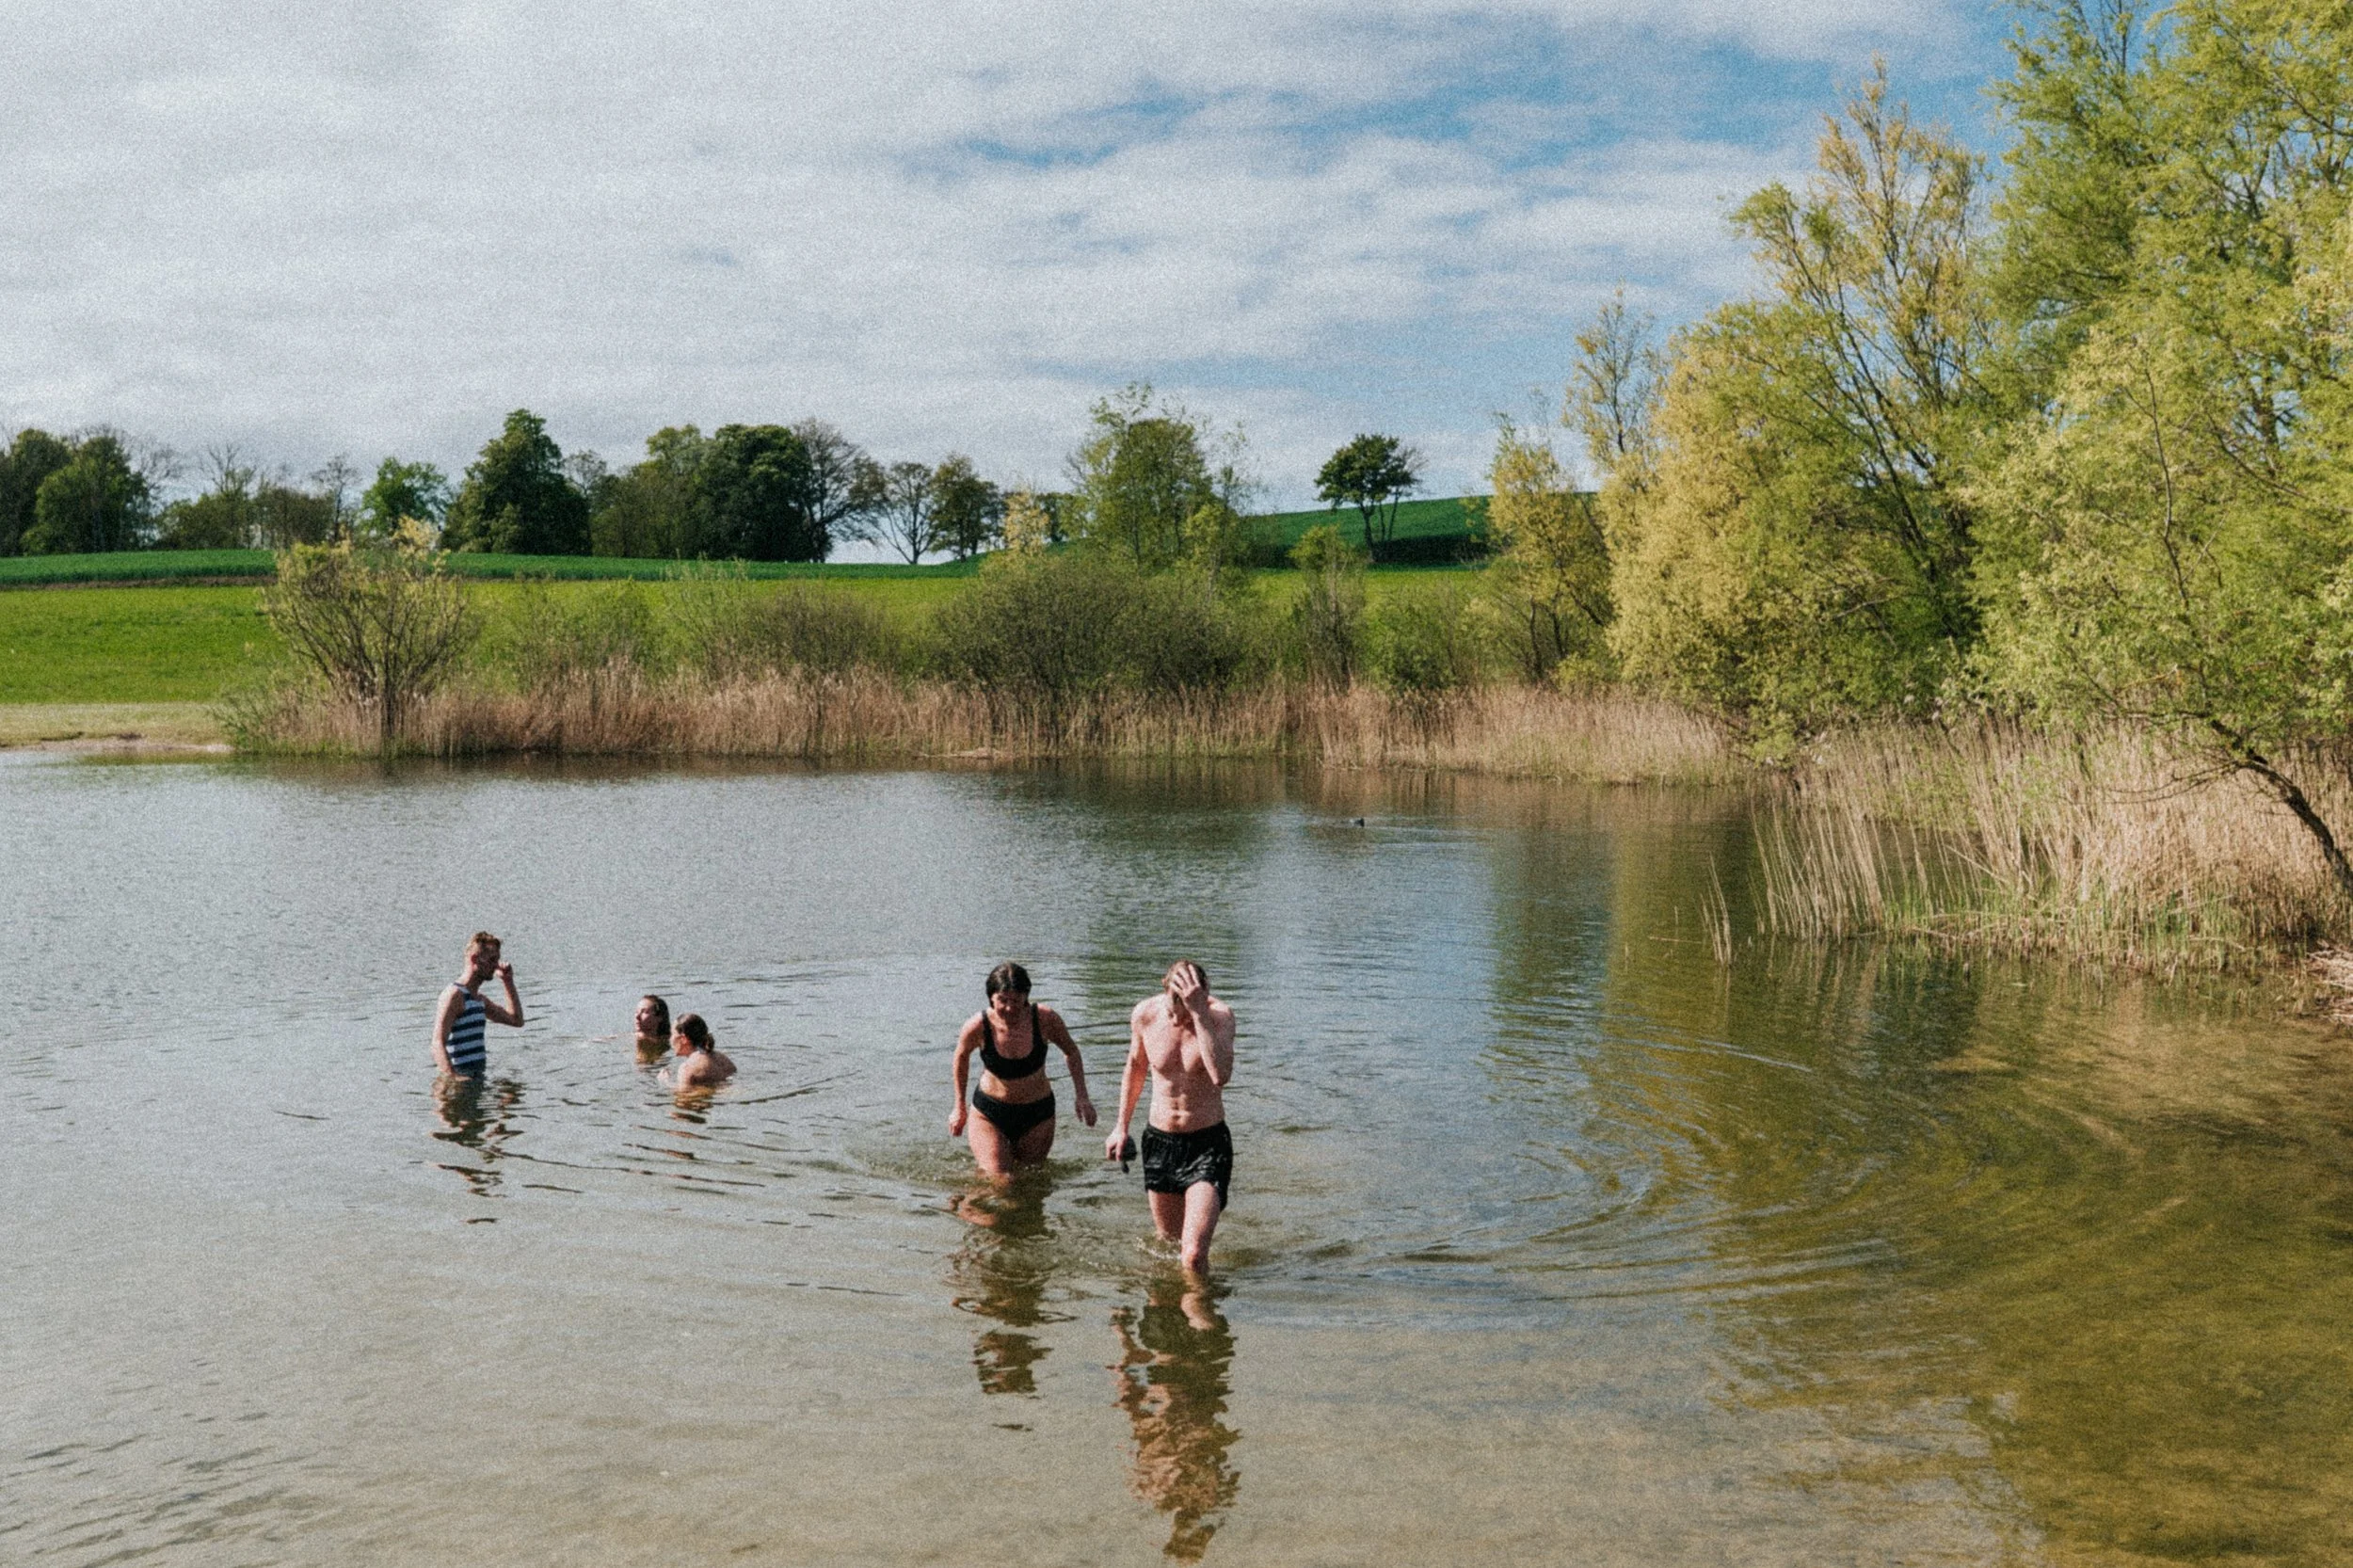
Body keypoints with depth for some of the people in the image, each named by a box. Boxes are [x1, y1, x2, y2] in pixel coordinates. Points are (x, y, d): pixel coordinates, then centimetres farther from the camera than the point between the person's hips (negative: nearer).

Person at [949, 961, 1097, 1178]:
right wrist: (959, 1108, 9)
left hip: (1037, 1113, 2)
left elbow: (1071, 1052, 0)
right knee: (1000, 1181, -9)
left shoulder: (1045, 1019, -21)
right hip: (989, 1112, -2)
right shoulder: (977, 1026, -22)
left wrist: (1081, 1097, -7)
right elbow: (961, 1058, 1)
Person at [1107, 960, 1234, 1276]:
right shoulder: (1145, 1014, -9)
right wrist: (1121, 1126, 15)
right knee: (1168, 1241, 20)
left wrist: (1198, 1014, -39)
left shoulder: (1219, 1015, -20)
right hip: (1159, 1141, 4)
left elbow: (1221, 1076, -38)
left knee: (1194, 1255, -18)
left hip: (1207, 1143, -4)